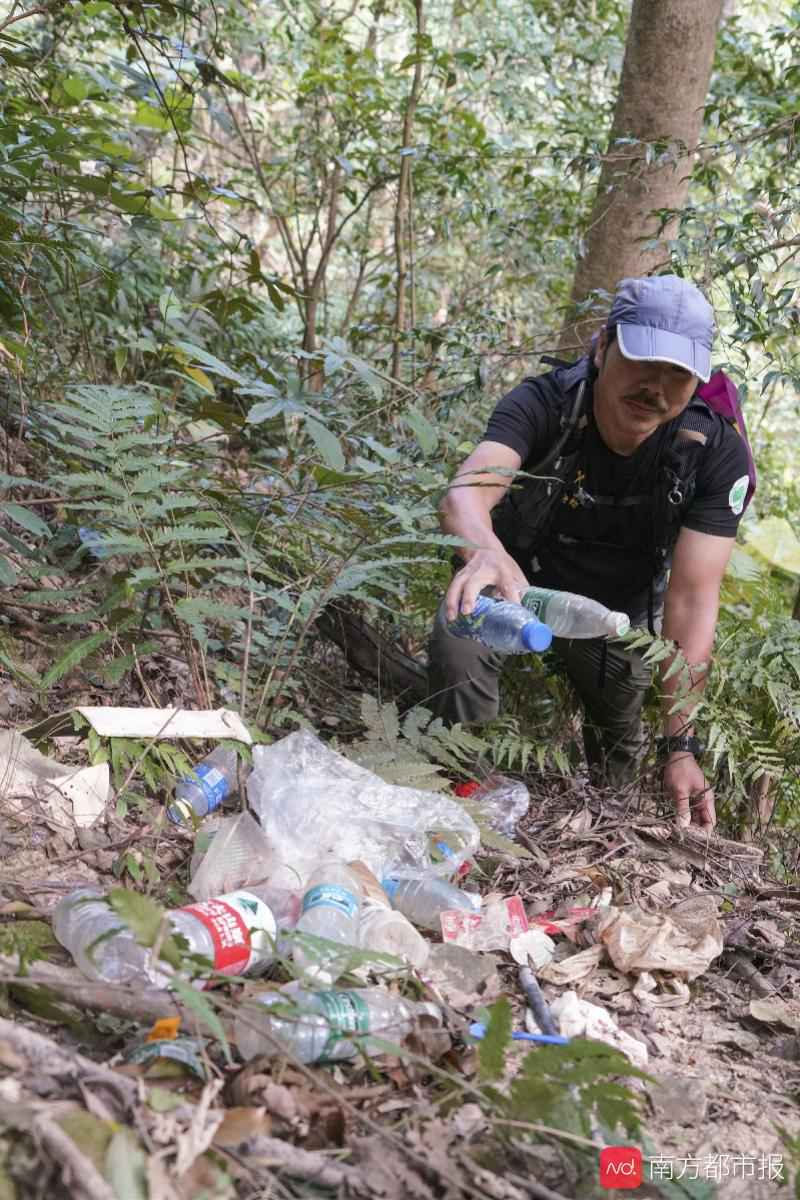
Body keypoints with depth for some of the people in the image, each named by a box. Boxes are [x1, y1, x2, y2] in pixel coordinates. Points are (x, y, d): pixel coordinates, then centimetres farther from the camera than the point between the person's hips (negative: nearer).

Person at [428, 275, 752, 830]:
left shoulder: (718, 453, -28)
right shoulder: (543, 404, -31)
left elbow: (692, 599, -29)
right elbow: (465, 492, -48)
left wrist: (681, 747, -33)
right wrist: (487, 553, -73)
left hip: (619, 613, 2)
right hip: (521, 580, -1)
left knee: (618, 752, 14)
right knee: (458, 640, -31)